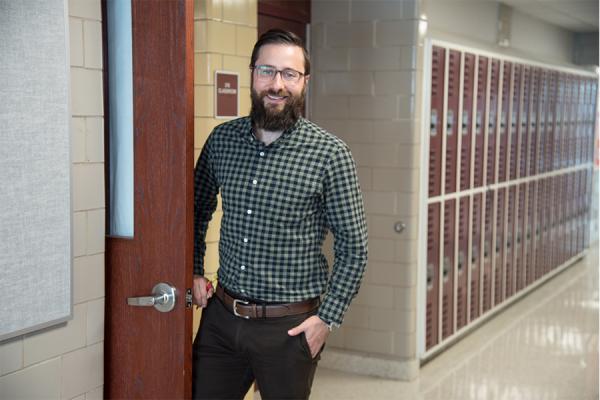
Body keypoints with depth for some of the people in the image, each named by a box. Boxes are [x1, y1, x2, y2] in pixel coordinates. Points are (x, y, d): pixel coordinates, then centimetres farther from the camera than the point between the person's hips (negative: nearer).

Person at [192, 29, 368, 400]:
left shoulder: (331, 153, -11)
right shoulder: (222, 139, 1)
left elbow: (353, 248, -7)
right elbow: (198, 209, 17)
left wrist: (328, 318, -11)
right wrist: (194, 271, 7)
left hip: (289, 326, -3)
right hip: (221, 315, 3)